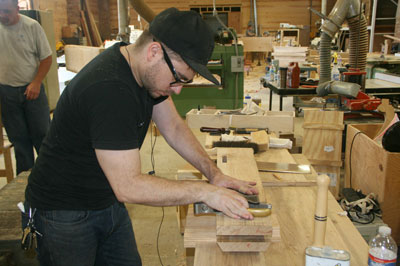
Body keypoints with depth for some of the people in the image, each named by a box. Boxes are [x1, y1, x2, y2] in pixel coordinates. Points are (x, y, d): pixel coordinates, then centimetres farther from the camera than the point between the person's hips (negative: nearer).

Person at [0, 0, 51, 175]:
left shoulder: (32, 26, -7)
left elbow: (46, 57, -4)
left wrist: (36, 83, -14)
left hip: (31, 89, -2)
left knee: (42, 134, 4)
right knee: (18, 138, 11)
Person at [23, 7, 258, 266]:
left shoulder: (145, 70, -4)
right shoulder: (109, 89, -33)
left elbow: (174, 128, 4)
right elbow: (129, 187, -32)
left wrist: (213, 172, -7)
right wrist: (205, 191, -25)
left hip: (109, 203, 8)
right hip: (64, 213, -8)